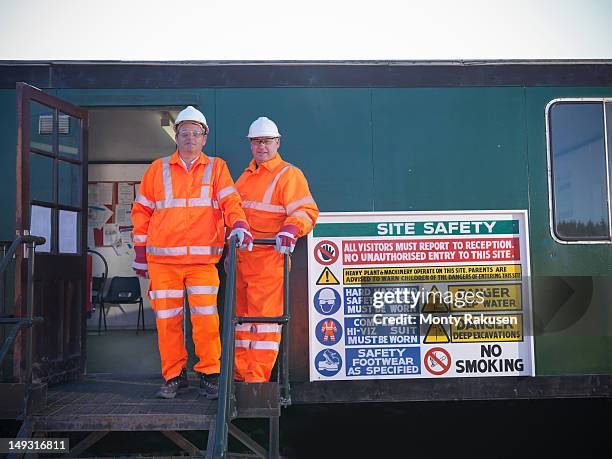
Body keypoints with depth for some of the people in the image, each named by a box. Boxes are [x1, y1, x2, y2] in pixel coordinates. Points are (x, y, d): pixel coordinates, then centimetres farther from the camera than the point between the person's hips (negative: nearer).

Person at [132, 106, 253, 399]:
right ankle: (174, 376, 18)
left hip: (203, 259, -1)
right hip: (162, 259, 1)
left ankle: (209, 375, 11)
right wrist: (140, 251, 11)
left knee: (206, 318, -5)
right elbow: (142, 210, 15)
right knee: (167, 320, 4)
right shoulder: (158, 169, 13)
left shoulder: (216, 168, 11)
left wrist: (239, 225, -22)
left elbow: (229, 200, -1)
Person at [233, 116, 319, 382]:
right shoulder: (246, 176, 21)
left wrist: (290, 229, -32)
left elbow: (306, 211, -13)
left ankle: (258, 378, -1)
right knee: (241, 315, 12)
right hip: (241, 258, 8)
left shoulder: (289, 175, -3)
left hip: (269, 257, -8)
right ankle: (240, 373, 23)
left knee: (264, 316, -7)